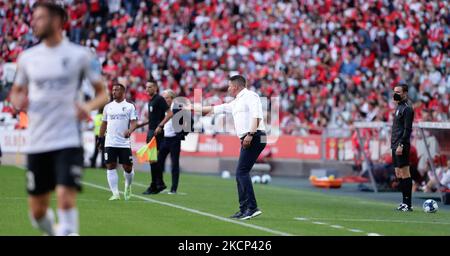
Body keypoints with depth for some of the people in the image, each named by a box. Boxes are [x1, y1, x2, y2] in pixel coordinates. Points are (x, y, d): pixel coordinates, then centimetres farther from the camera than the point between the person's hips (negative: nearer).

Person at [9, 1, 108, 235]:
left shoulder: (80, 55, -2)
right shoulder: (27, 57, 9)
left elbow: (104, 93, 3)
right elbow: (16, 92, 21)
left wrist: (88, 106, -19)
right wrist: (18, 102, -4)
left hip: (68, 140, -4)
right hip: (37, 143, 4)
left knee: (66, 199, -20)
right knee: (37, 211, 9)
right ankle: (52, 232, 41)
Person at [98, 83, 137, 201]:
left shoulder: (129, 106, 3)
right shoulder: (108, 107, 13)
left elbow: (134, 122, -5)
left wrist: (129, 130, -25)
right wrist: (100, 138, 14)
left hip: (124, 143, -2)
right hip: (110, 143, 2)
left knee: (128, 167, 0)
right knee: (111, 167, -6)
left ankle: (128, 187, 29)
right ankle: (115, 193, -5)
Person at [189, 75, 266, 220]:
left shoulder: (250, 96, -2)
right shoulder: (236, 103, 26)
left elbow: (256, 116, -16)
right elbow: (217, 109, 35)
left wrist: (250, 134, -25)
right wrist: (195, 109, 40)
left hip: (255, 137, -10)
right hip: (247, 141, 10)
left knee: (242, 171, -16)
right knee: (240, 174, 8)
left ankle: (252, 207, -21)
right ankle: (244, 209, 11)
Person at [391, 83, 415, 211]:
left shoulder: (407, 109, -11)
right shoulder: (399, 107, 18)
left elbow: (407, 129, -17)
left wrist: (401, 145, -22)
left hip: (401, 146, -10)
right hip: (396, 146, 10)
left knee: (405, 174, -8)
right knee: (399, 174, 10)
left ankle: (408, 204, -8)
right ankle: (405, 202, 14)